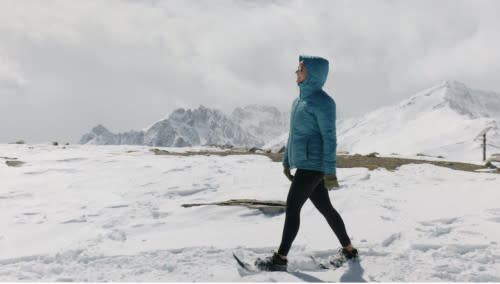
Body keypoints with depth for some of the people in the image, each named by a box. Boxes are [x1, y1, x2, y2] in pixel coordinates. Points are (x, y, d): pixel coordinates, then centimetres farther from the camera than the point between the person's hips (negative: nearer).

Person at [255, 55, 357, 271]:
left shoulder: (322, 102, -13)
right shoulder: (299, 101, 15)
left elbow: (329, 138, -16)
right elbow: (294, 133, 21)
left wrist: (330, 172, -19)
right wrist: (286, 160, 21)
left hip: (312, 165, -9)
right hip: (302, 163, 9)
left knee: (292, 207, -5)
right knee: (326, 208, 15)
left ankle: (281, 258, 3)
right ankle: (349, 250, 26)